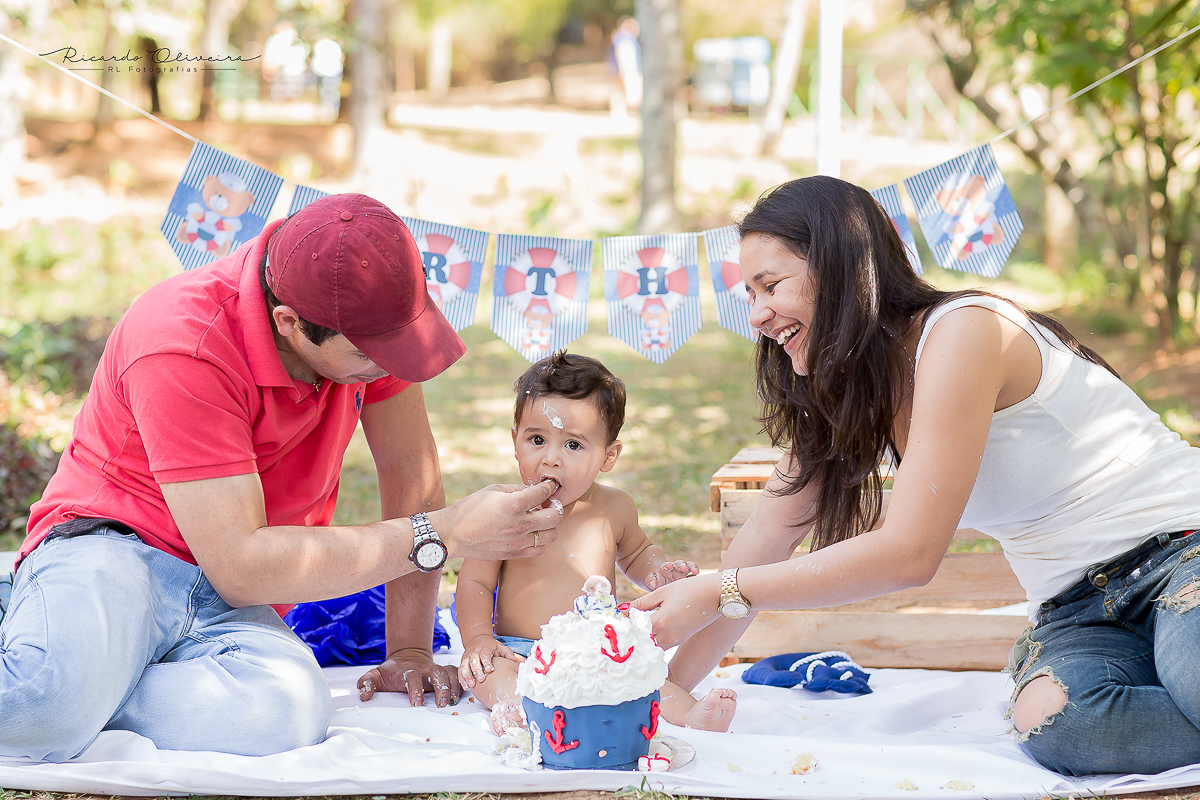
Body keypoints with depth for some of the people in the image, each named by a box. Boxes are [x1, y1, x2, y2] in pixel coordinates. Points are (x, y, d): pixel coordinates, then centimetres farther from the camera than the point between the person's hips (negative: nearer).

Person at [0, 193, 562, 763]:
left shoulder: (368, 312, -7)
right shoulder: (182, 347, -26)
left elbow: (409, 466, 5)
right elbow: (241, 565, -28)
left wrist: (409, 650, 2)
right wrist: (449, 533, -26)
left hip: (229, 607, 6)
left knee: (292, 708, -34)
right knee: (54, 690, -43)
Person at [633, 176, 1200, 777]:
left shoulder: (962, 332, -17)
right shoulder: (843, 394, 10)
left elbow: (909, 553, -21)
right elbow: (765, 539, 12)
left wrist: (716, 595, -17)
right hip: (1079, 606, 7)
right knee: (1052, 720, -31)